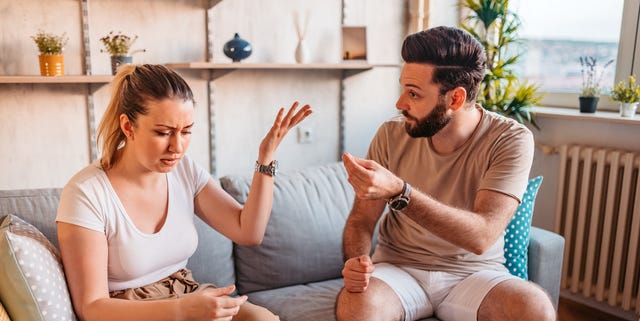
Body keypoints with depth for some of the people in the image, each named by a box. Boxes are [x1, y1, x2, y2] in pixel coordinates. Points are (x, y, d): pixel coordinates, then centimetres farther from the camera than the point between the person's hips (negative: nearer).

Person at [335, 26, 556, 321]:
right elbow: (361, 219, -1)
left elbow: (481, 236, -25)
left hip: (474, 272, 0)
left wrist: (398, 192, -37)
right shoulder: (391, 136, -7)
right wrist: (356, 262, -23)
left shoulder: (510, 140, -14)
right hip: (398, 267, 1)